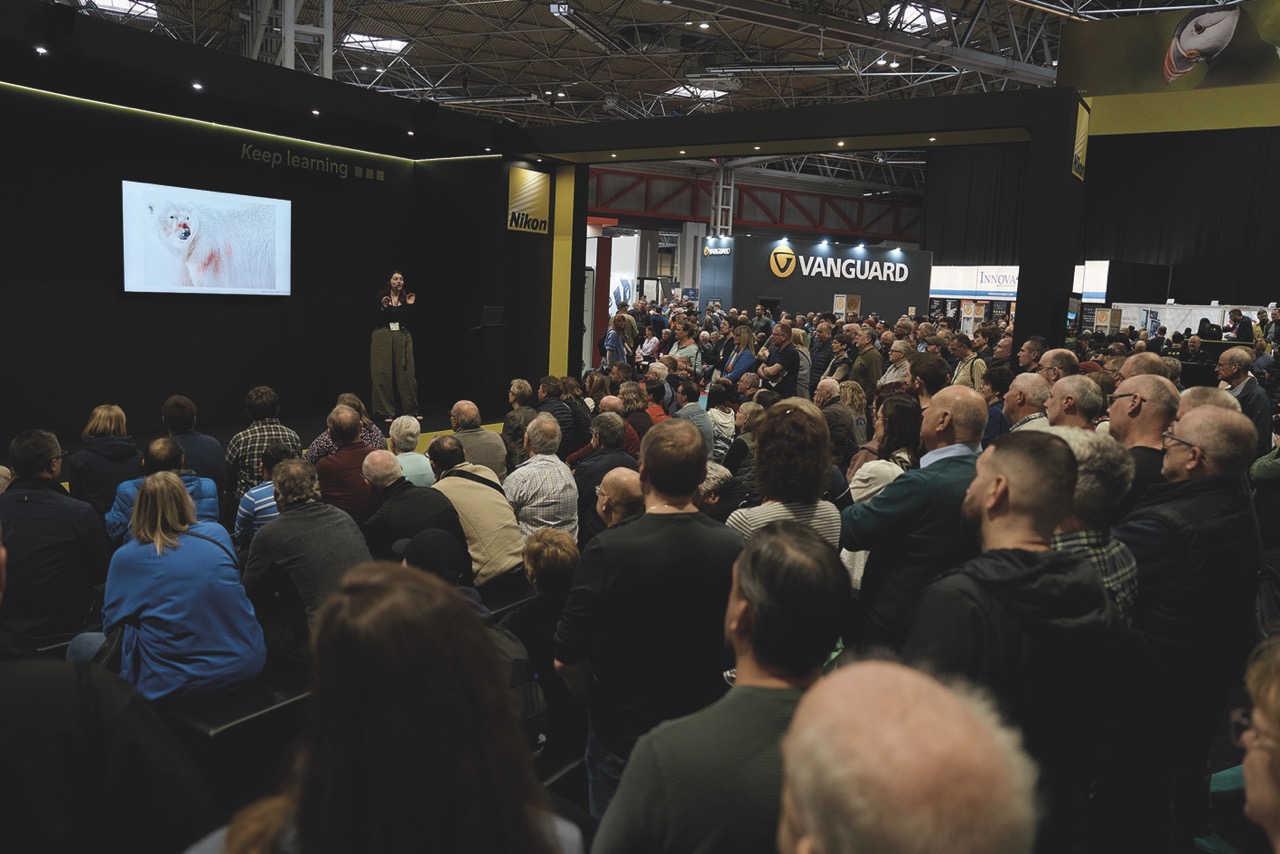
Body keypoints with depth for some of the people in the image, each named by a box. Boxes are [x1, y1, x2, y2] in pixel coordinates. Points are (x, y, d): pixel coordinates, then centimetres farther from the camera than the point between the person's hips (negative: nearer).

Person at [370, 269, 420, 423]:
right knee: (384, 374, -2)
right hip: (383, 339, -2)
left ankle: (410, 410, 9)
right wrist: (383, 307, -16)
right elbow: (374, 319, -2)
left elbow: (413, 321, 4)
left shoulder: (407, 298, 8)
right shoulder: (381, 297, 2)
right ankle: (385, 412, 2)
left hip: (403, 339, 2)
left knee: (406, 374, 0)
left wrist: (411, 305, -9)